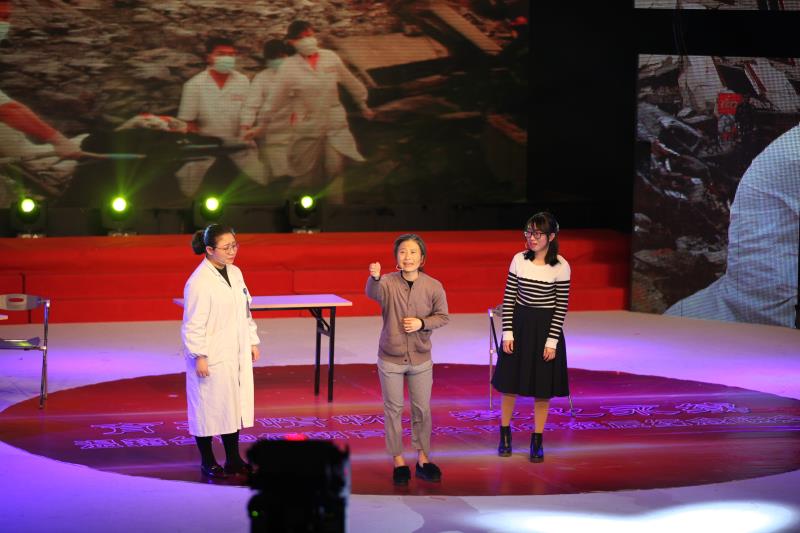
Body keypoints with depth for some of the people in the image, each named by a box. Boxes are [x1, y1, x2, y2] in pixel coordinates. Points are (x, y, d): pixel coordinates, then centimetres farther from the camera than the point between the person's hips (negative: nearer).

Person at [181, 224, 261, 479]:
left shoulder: (235, 273, 7)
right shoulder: (199, 282, -17)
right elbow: (193, 324, -16)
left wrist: (253, 342, 15)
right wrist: (199, 356, -17)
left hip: (237, 355, 8)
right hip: (211, 359, -7)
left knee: (234, 405, 13)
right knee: (208, 408, 3)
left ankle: (233, 460, 22)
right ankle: (208, 462, 15)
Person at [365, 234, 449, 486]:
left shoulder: (433, 286, -9)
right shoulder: (388, 283, -13)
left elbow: (442, 316, 2)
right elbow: (373, 293, -36)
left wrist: (422, 323, -17)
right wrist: (374, 278, -59)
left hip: (420, 358, 1)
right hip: (391, 358, -1)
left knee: (422, 409, 11)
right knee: (393, 409, 8)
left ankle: (423, 458, 27)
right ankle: (398, 461, 21)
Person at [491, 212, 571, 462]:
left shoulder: (561, 267, -9)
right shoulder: (519, 260, -2)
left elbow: (561, 307, -7)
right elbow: (508, 298, 1)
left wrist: (552, 341, -10)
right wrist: (507, 333, -4)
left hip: (545, 328, -2)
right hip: (519, 325, 2)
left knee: (542, 389, 5)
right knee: (510, 384, 8)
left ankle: (537, 442, 16)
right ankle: (505, 436, 24)